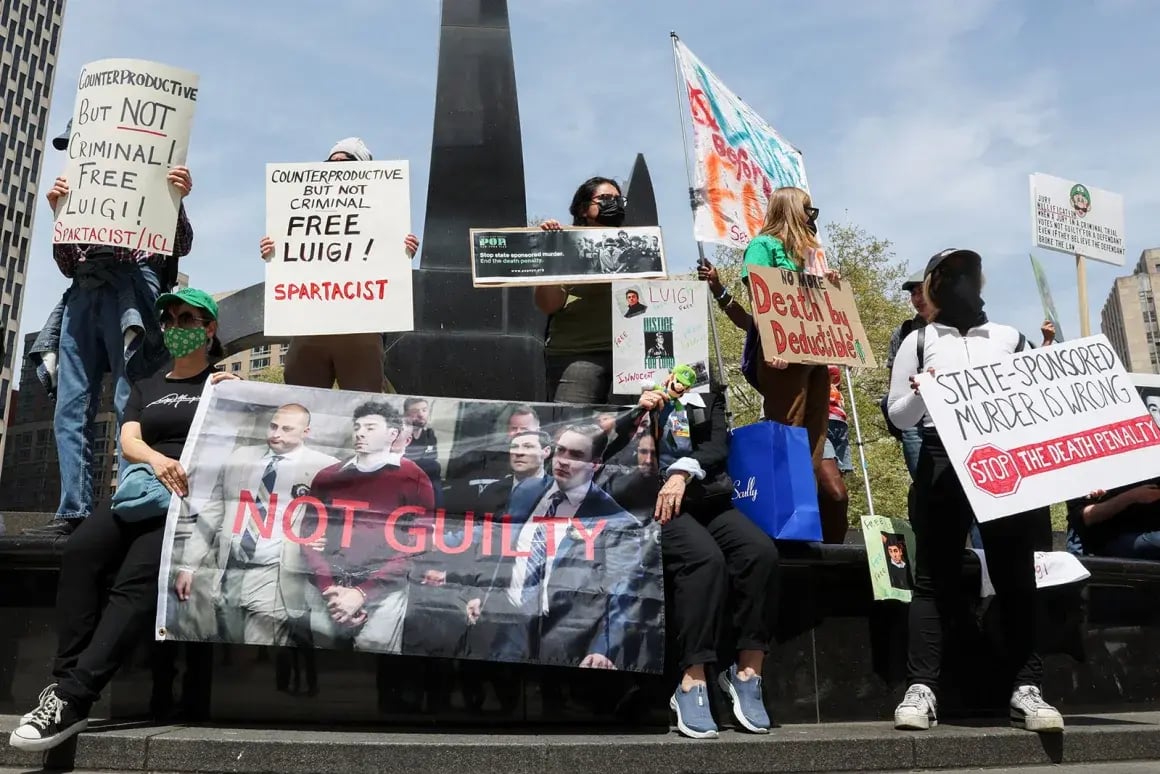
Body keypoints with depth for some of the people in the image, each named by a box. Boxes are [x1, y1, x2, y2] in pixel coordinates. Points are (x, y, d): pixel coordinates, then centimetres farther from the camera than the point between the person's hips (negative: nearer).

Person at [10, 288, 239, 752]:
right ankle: (65, 680, -29)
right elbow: (127, 440, 9)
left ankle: (73, 698, -34)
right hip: (145, 491, 4)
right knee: (80, 552, -27)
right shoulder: (147, 388, 25)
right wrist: (157, 460, -13)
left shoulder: (227, 382, 15)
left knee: (139, 575, -30)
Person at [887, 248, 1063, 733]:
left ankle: (1026, 689, 3)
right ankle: (921, 689, -7)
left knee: (1016, 577, 0)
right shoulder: (919, 341, 13)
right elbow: (898, 417, 7)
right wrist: (919, 395, -13)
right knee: (935, 578, -3)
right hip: (943, 466, -2)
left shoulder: (1010, 338, 19)